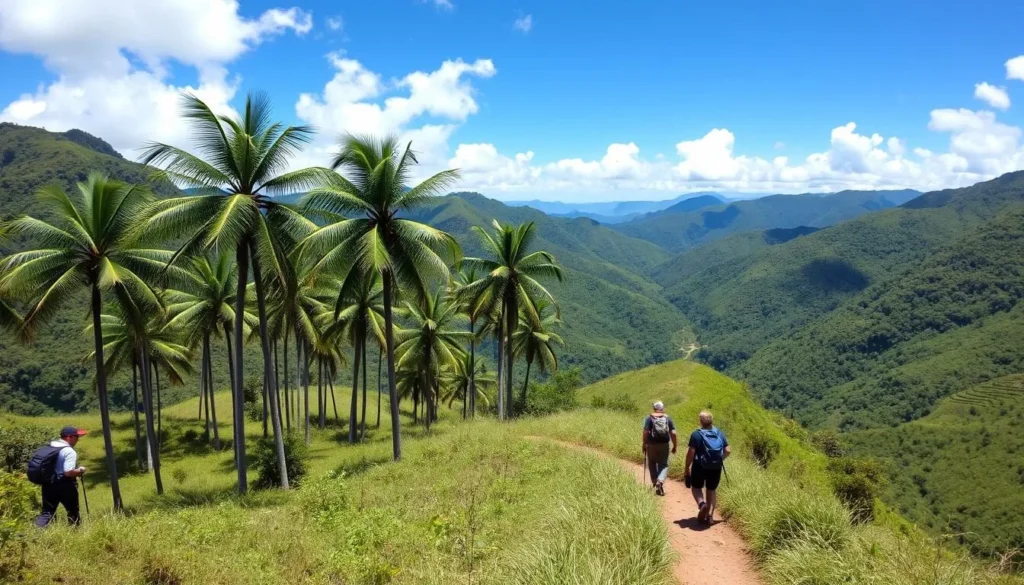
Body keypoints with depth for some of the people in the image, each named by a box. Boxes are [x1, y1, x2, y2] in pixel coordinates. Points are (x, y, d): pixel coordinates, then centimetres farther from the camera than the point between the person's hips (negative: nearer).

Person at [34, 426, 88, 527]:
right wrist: (80, 470, -6)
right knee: (73, 511, 12)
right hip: (65, 486, -6)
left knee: (47, 512, 8)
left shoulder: (49, 447, 8)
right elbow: (68, 472, -24)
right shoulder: (69, 451, -17)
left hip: (48, 484, 7)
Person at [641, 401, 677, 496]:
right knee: (664, 465, 8)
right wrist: (675, 446, 6)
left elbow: (645, 432, -12)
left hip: (652, 445, -1)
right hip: (664, 445, 1)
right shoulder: (668, 418, 2)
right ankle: (660, 481, -14)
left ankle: (655, 482, 20)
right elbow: (673, 433, -2)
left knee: (652, 463, 17)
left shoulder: (649, 418, -3)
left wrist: (644, 444, -5)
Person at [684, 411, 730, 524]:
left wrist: (687, 469, -6)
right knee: (712, 490, 18)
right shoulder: (720, 434, 3)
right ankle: (710, 515, 13)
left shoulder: (696, 434, -11)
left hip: (699, 466, -3)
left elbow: (691, 453, -14)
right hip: (716, 467, 4)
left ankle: (702, 504, -13)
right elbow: (727, 451, 2)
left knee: (696, 487, 15)